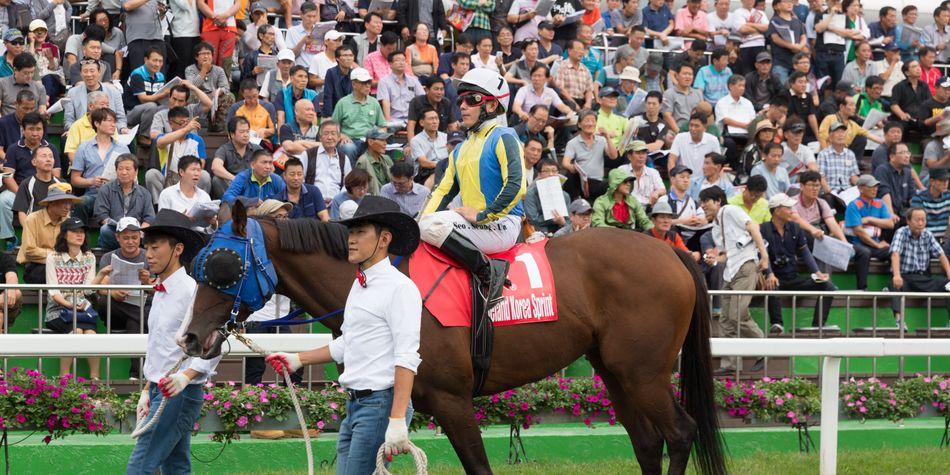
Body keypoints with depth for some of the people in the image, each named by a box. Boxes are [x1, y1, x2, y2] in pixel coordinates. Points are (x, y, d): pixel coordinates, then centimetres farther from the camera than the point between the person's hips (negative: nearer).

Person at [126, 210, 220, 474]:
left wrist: (185, 376, -32)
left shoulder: (191, 291, -13)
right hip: (160, 392, 10)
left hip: (179, 393, -10)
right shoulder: (161, 292, 16)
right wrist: (146, 392, 20)